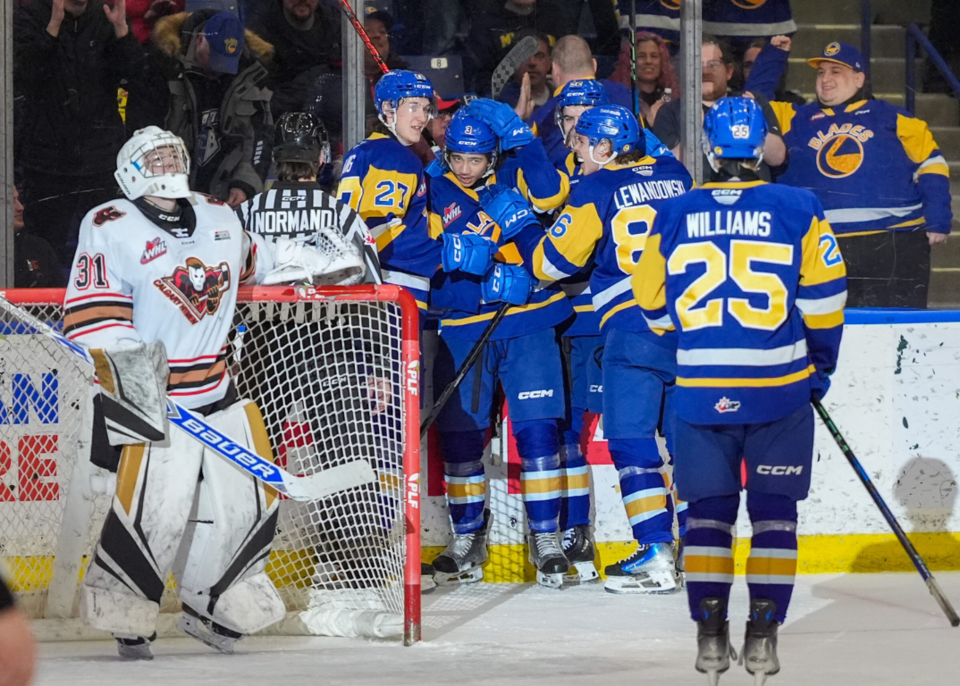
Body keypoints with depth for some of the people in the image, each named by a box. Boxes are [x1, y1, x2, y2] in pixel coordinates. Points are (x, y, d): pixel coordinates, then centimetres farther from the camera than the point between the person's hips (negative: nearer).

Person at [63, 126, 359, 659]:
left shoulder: (219, 219, 12)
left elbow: (258, 260, 31)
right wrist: (125, 361, -26)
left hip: (217, 393, 7)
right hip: (152, 397, -7)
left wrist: (331, 260, 29)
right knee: (156, 507, -16)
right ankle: (125, 619, 1)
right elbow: (91, 313, -12)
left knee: (248, 496, 5)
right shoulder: (111, 229, -7)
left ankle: (212, 607, 22)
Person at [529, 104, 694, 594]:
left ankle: (657, 557, -11)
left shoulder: (596, 189, -4)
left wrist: (538, 266, 19)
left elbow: (556, 259, -1)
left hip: (634, 324, -6)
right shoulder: (675, 175, 12)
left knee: (631, 439, -3)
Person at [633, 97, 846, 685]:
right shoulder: (799, 210, -3)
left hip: (701, 391, 1)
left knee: (709, 509, 11)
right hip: (780, 387, -1)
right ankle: (764, 635, 2)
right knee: (774, 509, 8)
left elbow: (654, 306, 9)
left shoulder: (674, 216, 2)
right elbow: (823, 300, 0)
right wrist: (820, 367, 15)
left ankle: (710, 636, 4)